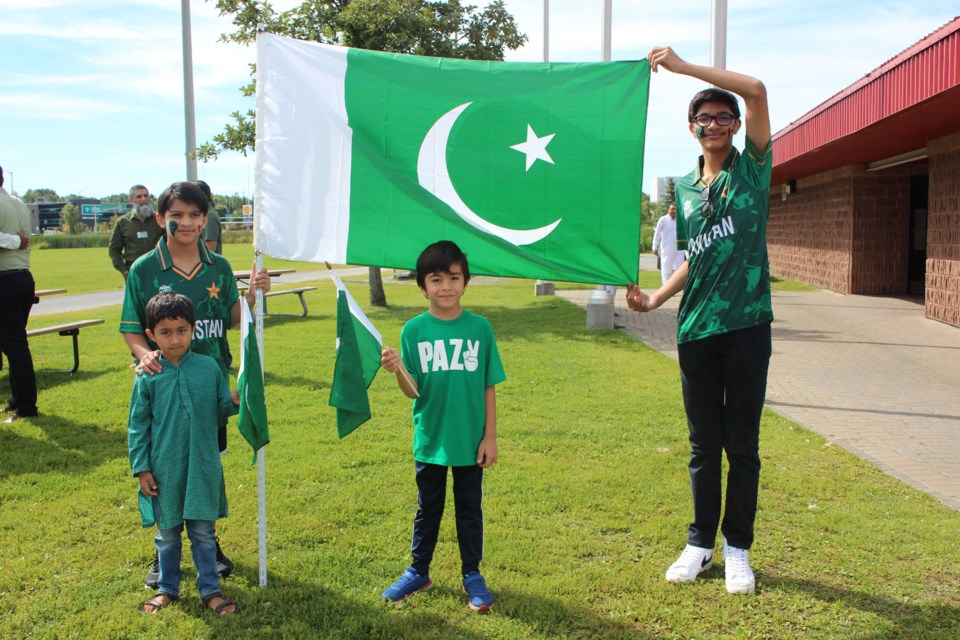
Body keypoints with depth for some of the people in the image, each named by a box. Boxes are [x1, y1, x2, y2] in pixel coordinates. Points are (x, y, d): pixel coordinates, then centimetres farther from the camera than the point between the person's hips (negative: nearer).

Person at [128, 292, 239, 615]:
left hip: (203, 468, 0)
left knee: (203, 532, 11)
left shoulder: (209, 367, -3)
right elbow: (138, 425, -1)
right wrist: (141, 468, -3)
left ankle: (210, 590, 24)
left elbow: (219, 410, 5)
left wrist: (234, 402, -17)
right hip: (164, 471, 0)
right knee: (167, 533, 15)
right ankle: (167, 588, 34)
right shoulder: (148, 377, -7)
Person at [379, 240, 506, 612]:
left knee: (469, 508, 13)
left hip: (471, 442, 0)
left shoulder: (480, 328, -6)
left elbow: (489, 387, -1)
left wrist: (490, 437, -2)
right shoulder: (414, 330, -7)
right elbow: (414, 391, -9)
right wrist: (398, 369, -30)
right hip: (430, 440, 0)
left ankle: (472, 575, 29)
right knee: (428, 508, 16)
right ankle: (418, 572, 33)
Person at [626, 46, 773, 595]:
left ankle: (738, 548, 18)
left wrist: (681, 65, -12)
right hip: (696, 329, 4)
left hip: (746, 324, -4)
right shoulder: (686, 190, 14)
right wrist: (656, 297, 6)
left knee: (742, 444, 4)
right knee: (703, 445, 11)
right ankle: (700, 544, 22)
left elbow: (756, 90, -13)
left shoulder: (752, 169, 1)